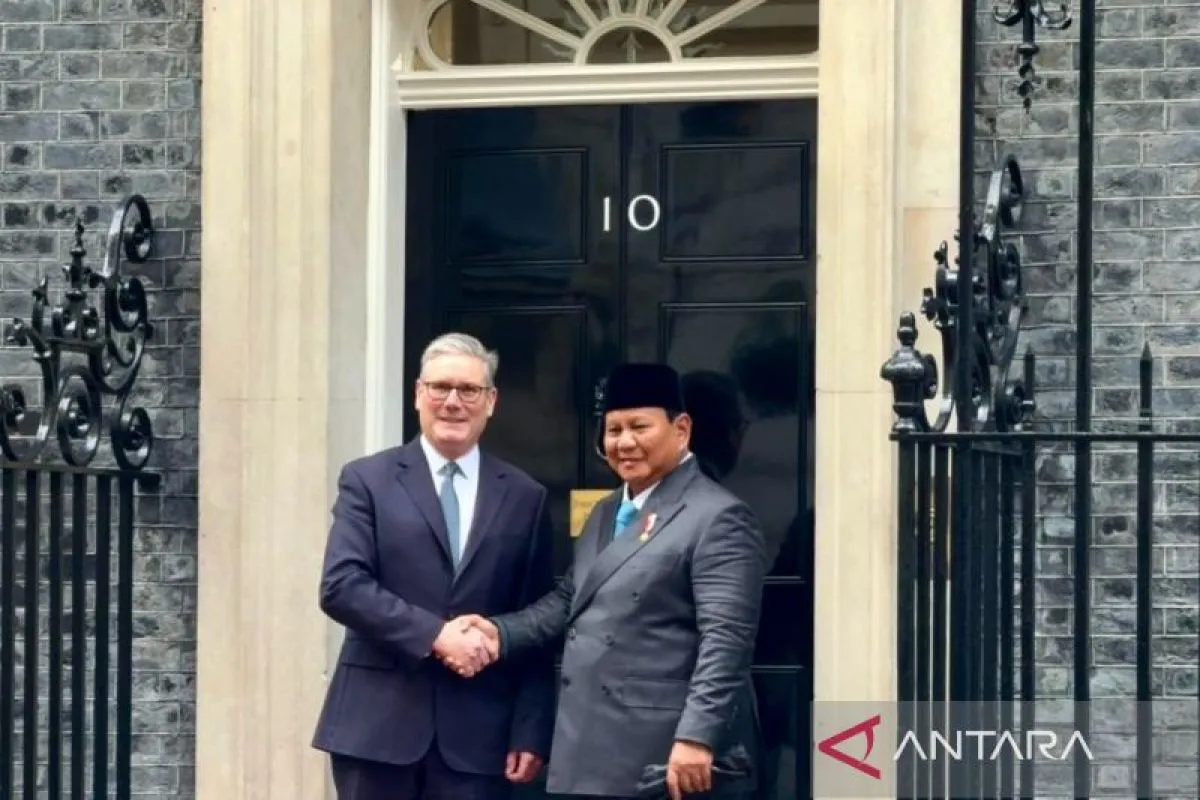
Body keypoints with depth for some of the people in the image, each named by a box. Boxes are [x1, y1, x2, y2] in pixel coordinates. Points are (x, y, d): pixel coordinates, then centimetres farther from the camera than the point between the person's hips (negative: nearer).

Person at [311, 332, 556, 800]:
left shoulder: (524, 497, 10)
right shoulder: (368, 480, 4)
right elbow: (341, 586, -8)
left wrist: (532, 732, 0)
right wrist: (433, 634, -18)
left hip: (477, 730, 1)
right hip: (379, 722, -1)